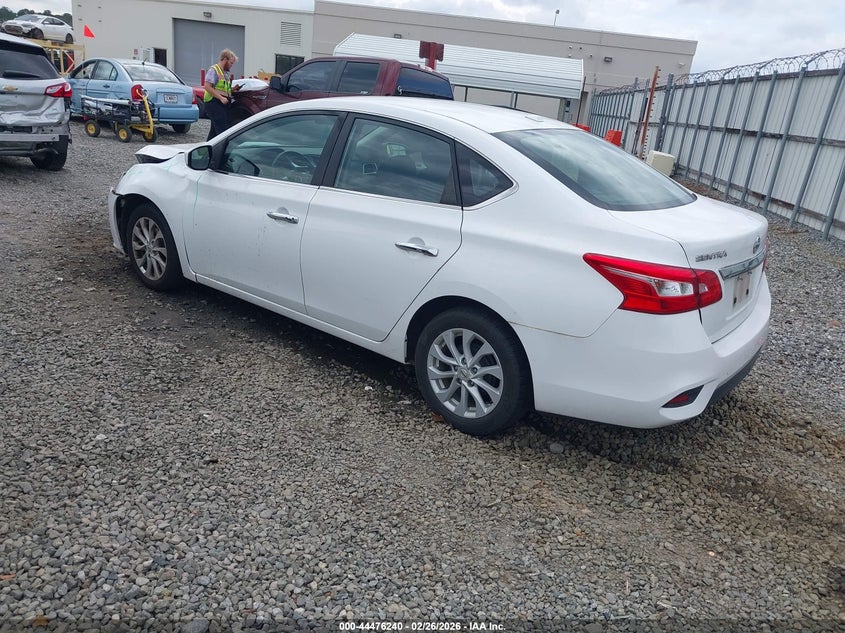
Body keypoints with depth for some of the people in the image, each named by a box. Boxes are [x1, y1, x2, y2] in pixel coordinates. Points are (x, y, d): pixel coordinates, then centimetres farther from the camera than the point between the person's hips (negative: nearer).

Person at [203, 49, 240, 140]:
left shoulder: (226, 72, 20)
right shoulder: (213, 70, -8)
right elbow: (207, 87, -18)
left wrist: (232, 89, 12)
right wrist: (221, 98, -23)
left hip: (222, 104, 10)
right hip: (214, 103, -10)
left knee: (215, 129, 12)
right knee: (223, 129, -15)